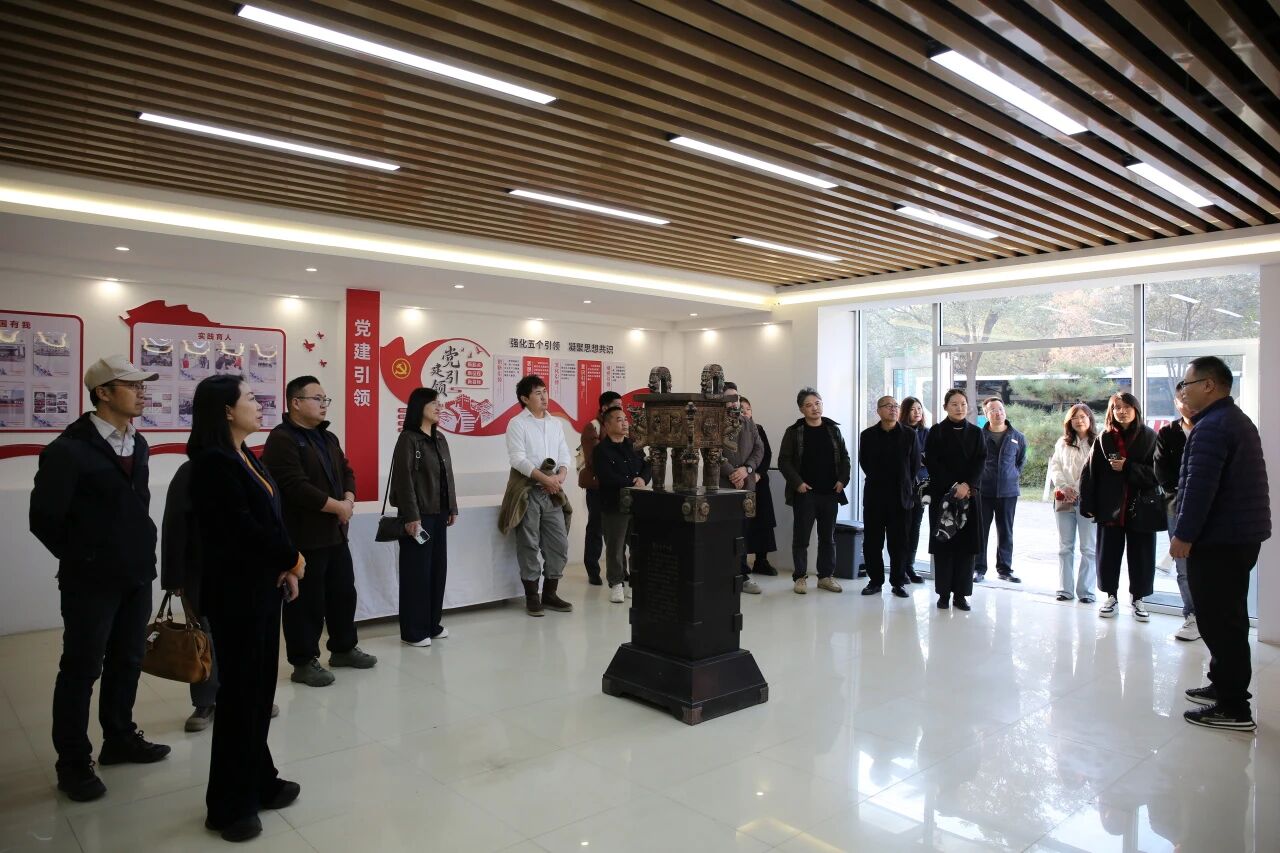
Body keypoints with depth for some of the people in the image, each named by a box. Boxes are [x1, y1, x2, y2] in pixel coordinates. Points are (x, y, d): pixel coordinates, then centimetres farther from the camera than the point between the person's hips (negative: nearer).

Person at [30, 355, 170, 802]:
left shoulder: (138, 444, 8)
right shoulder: (68, 448, -14)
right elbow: (44, 518, -11)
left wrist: (140, 551, 11)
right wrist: (83, 558, -1)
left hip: (137, 575, 6)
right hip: (92, 580, -6)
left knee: (127, 662, 17)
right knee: (81, 670, 5)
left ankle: (120, 739, 33)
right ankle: (73, 763, 19)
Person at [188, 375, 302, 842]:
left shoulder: (246, 457, 11)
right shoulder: (213, 462, -16)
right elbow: (243, 528, -21)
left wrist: (284, 568, -4)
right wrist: (292, 559, -7)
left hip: (262, 585, 8)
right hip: (235, 591, -8)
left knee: (260, 686, 14)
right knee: (239, 691, 2)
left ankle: (258, 781, 28)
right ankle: (230, 804, 17)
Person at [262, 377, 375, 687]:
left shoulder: (328, 437, 15)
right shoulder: (282, 439, -14)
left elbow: (346, 472, 18)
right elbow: (297, 487, -23)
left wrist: (349, 500, -3)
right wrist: (337, 507, -16)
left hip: (335, 532, 9)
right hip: (304, 536, -9)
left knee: (343, 592, 16)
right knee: (307, 600, 0)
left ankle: (343, 648, 31)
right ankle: (303, 662, 12)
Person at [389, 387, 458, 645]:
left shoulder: (440, 438, 12)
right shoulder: (408, 439, -10)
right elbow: (404, 480, -15)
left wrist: (452, 508, 13)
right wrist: (411, 516, -19)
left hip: (438, 514, 8)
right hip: (418, 515, -7)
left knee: (438, 567, 11)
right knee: (416, 570, -2)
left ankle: (432, 624, 23)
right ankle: (412, 631, 8)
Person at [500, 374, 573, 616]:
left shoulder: (555, 423, 13)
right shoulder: (517, 424, -5)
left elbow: (564, 454, 10)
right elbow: (517, 459, -14)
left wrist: (561, 474, -11)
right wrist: (543, 478, -21)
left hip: (553, 492, 6)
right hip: (527, 491, -5)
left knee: (559, 544, 6)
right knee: (529, 545, 2)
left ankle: (549, 593, 19)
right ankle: (532, 596, 12)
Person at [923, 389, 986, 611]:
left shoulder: (975, 433, 9)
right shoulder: (936, 431, 3)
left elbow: (981, 463, 1)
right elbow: (932, 462, -5)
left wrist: (967, 485, -15)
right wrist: (953, 486, -13)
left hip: (970, 494, 2)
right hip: (941, 494, -2)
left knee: (966, 545, 1)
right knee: (943, 544, -1)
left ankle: (961, 594, 7)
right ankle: (943, 593, 6)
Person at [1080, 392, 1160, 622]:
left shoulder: (1149, 438, -1)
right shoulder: (1104, 440, 3)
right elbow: (1091, 473, -1)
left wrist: (1127, 467, -16)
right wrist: (1088, 505, -5)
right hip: (1110, 507, 1)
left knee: (1141, 556, 6)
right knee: (1108, 555, 7)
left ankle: (1138, 599, 23)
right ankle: (1111, 596, 23)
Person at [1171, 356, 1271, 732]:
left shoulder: (1212, 427, -18)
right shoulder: (1239, 420, 17)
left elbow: (1199, 488, -25)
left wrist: (1183, 534, -19)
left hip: (1218, 539, -11)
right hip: (1243, 534, 11)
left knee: (1219, 621, -5)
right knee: (1228, 618, 18)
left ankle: (1233, 708, 0)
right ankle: (1224, 685, 29)